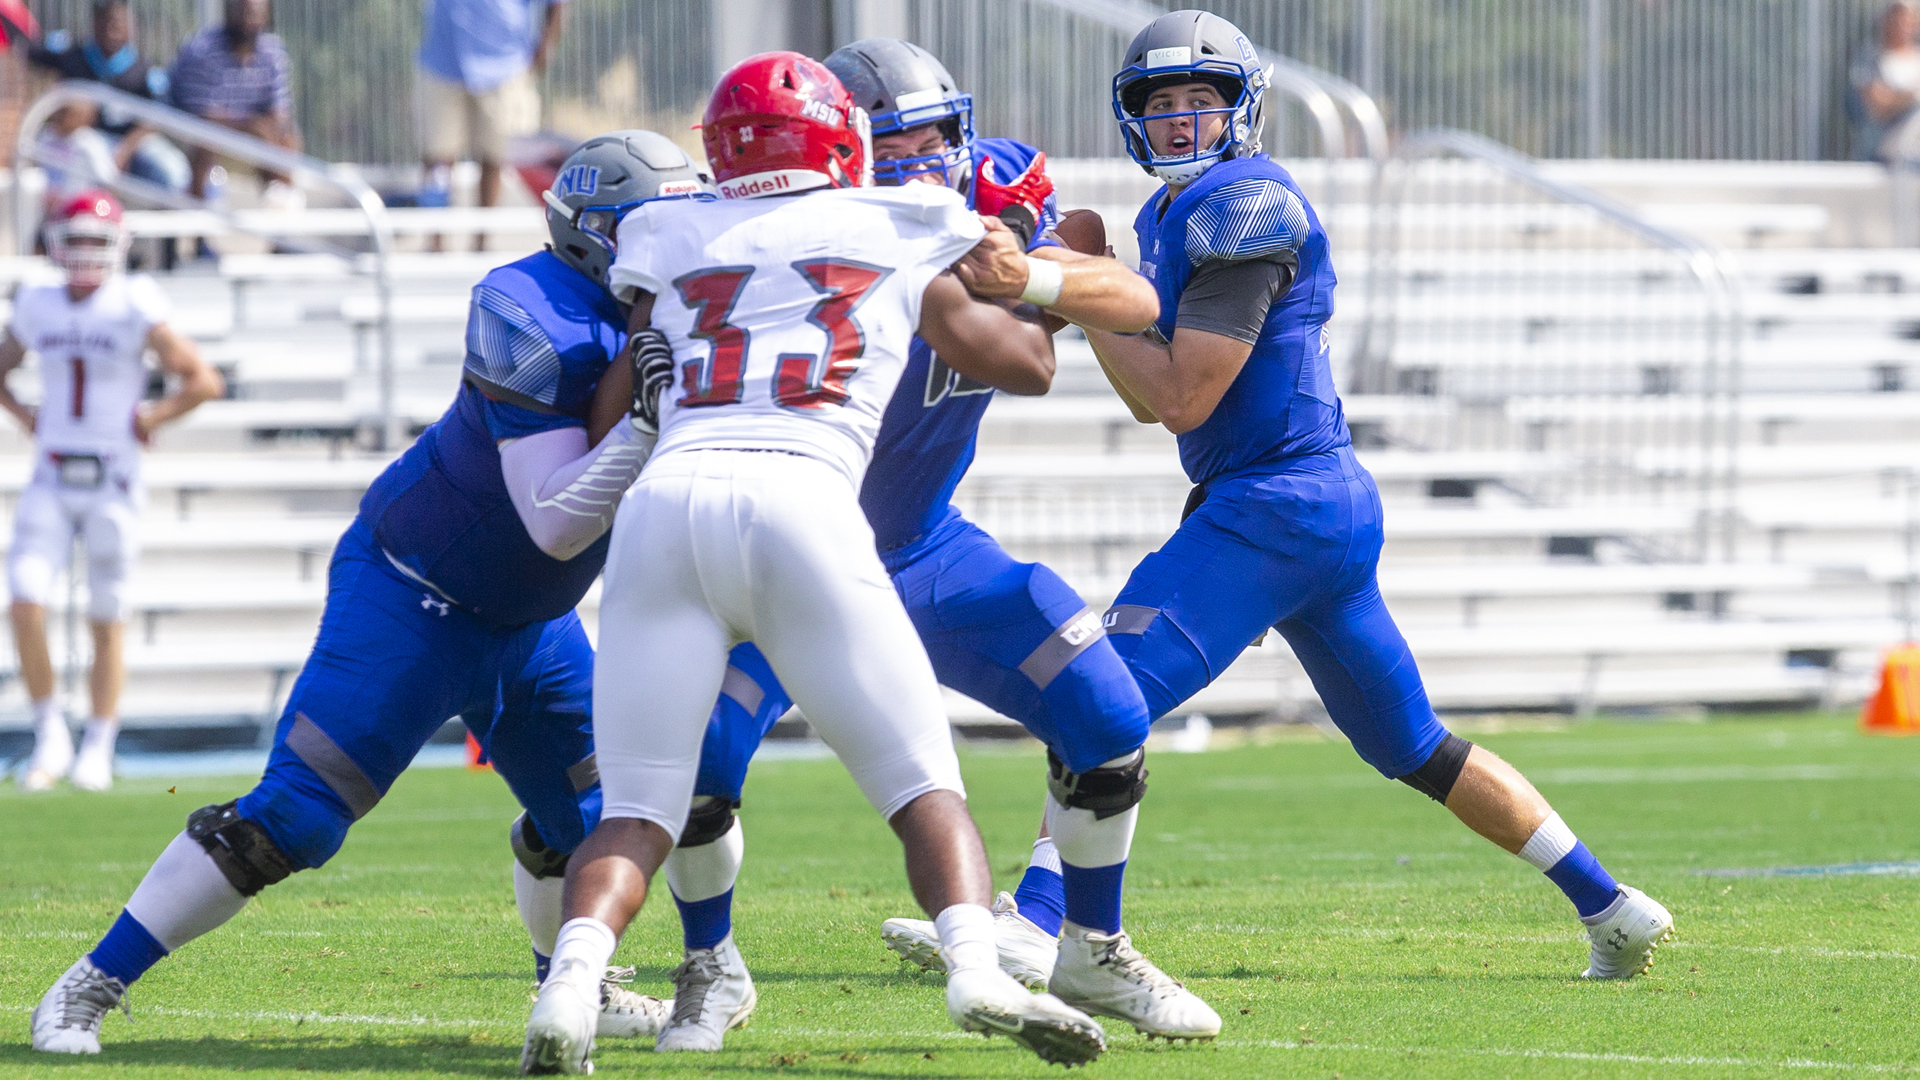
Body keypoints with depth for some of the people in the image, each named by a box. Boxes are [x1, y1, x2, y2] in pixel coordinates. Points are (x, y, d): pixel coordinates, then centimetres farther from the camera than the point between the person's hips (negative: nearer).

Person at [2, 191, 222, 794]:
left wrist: (151, 418, -10)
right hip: (51, 483, 3)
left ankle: (98, 751, 16)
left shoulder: (134, 309, -8)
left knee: (106, 623, 5)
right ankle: (49, 737, 1)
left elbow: (205, 382, -8)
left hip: (112, 485, -3)